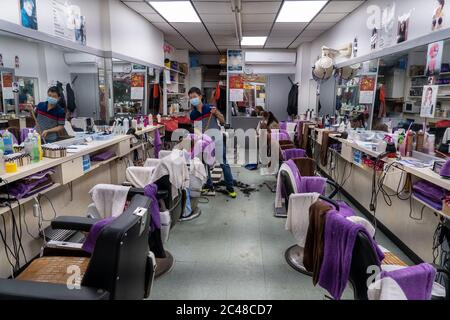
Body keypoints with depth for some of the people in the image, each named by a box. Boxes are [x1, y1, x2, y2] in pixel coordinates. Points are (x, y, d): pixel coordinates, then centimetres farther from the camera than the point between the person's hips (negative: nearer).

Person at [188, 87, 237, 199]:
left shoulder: (210, 108, -8)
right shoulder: (192, 114, 2)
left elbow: (223, 121, -4)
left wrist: (216, 113, -19)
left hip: (217, 139, -4)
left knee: (224, 163, -2)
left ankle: (230, 187, 7)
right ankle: (209, 185, 27)